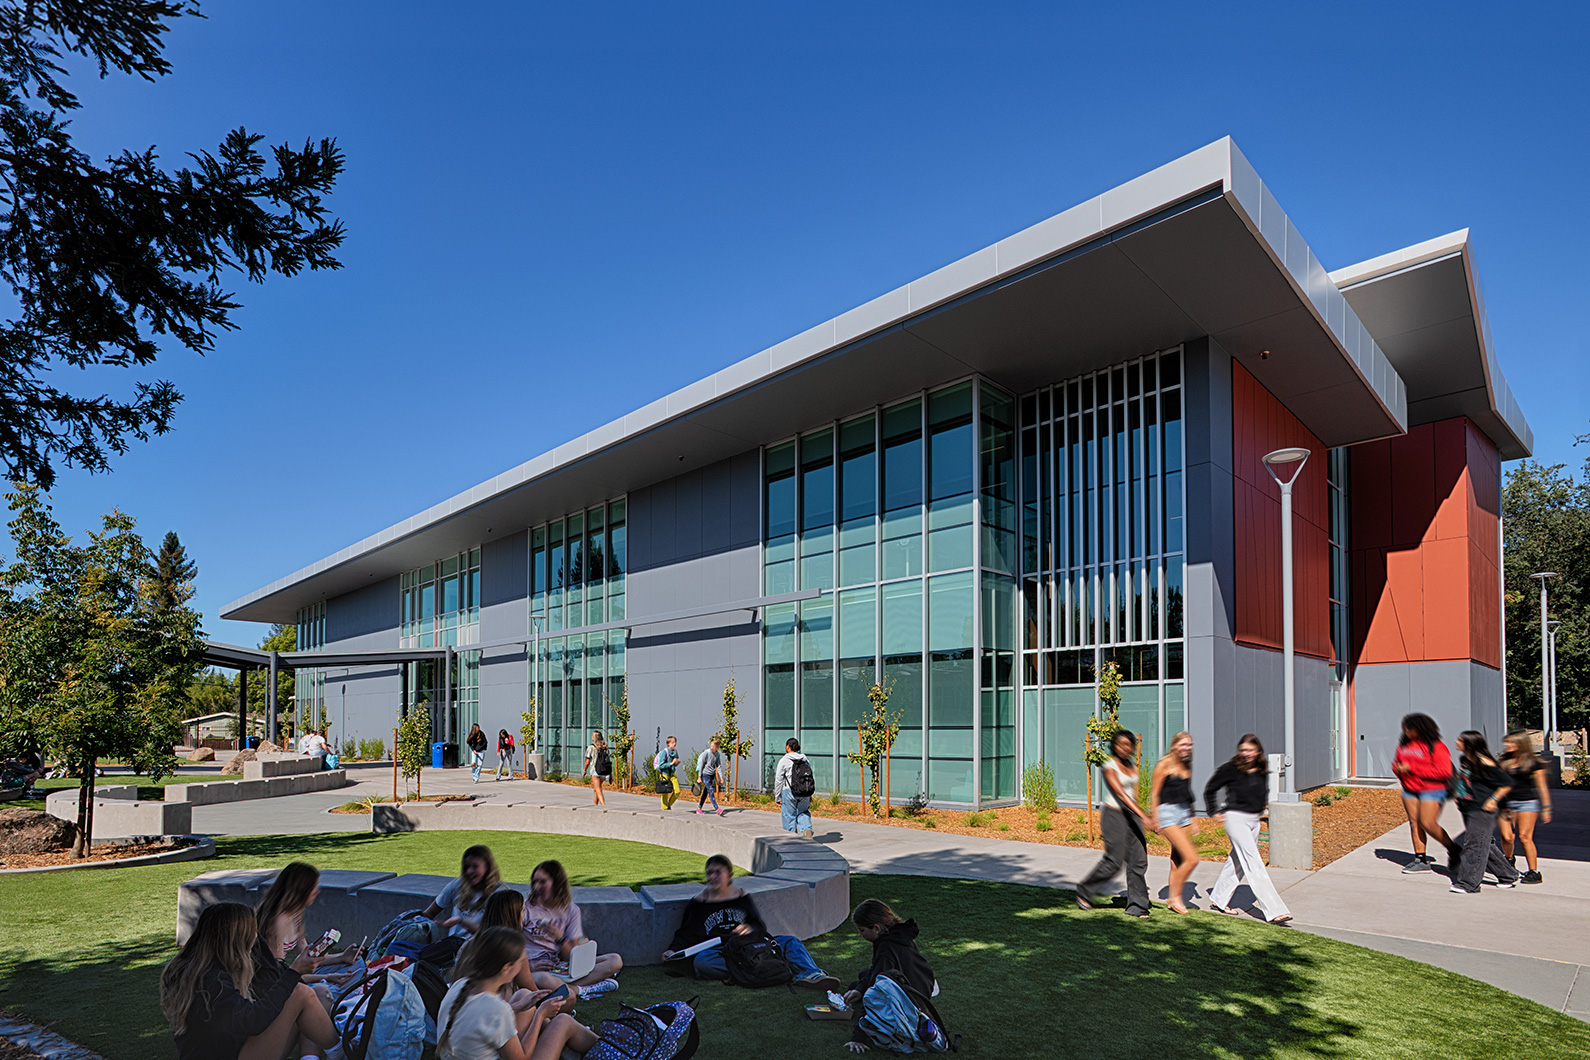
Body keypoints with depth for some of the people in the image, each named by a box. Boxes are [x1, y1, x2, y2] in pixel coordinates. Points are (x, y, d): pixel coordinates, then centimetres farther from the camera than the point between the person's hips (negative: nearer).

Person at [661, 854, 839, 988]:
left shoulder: (742, 897, 18)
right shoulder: (698, 903, 14)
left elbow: (760, 927, 15)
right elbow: (686, 934, 12)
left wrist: (749, 929, -7)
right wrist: (673, 950, -8)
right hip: (717, 951, -3)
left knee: (790, 941, -17)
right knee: (700, 961, -40)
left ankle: (811, 974, -44)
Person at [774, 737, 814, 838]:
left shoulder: (784, 760, -5)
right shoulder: (805, 760, 9)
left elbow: (779, 780, -4)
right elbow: (810, 778, 13)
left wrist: (778, 797, 3)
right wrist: (810, 796, 20)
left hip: (789, 791, -4)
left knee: (789, 815, 6)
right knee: (803, 812, 18)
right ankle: (807, 828, -8)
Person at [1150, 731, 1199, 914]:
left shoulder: (1187, 766, 12)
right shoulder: (1164, 765, -9)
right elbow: (1154, 794, -8)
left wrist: (1193, 818, 23)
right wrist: (1155, 820, -11)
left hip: (1184, 813, 7)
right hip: (1167, 812, -7)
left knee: (1178, 860, 9)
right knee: (1191, 859, -13)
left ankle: (1172, 899, 20)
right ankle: (1175, 895, 2)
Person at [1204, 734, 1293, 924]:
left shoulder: (1262, 771, 4)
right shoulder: (1230, 769, -13)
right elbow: (1210, 789, -1)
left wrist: (1260, 810, 17)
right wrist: (1215, 813, 0)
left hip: (1254, 820, 7)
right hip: (1236, 819, -7)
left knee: (1237, 861, 14)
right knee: (1254, 864, -10)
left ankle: (1218, 900, 27)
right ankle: (1274, 911, -11)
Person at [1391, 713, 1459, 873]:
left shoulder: (1436, 747, -13)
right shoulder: (1404, 744, 9)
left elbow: (1443, 771, -20)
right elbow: (1396, 761, 22)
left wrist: (1412, 768, -19)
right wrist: (1399, 769, -4)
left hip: (1431, 790, -7)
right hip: (1409, 790, 7)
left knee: (1427, 824, -10)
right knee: (1414, 823, 5)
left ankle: (1453, 849, 15)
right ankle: (1420, 859, 12)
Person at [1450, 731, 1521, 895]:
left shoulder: (1484, 763, -18)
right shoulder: (1464, 760, 8)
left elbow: (1507, 783, -13)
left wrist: (1493, 799, -14)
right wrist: (1459, 795, 17)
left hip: (1482, 809, -9)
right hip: (1467, 809, 9)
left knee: (1474, 845, -6)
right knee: (1485, 845, 16)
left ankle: (1468, 883, -3)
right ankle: (1509, 876, 31)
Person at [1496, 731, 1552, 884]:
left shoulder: (1533, 763, -3)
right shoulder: (1504, 761, 9)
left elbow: (1542, 787, -2)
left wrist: (1546, 808, -5)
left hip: (1527, 802, -4)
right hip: (1506, 802, 4)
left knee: (1524, 837, -11)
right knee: (1506, 837, -5)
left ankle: (1534, 872, -3)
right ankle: (1508, 861, 24)